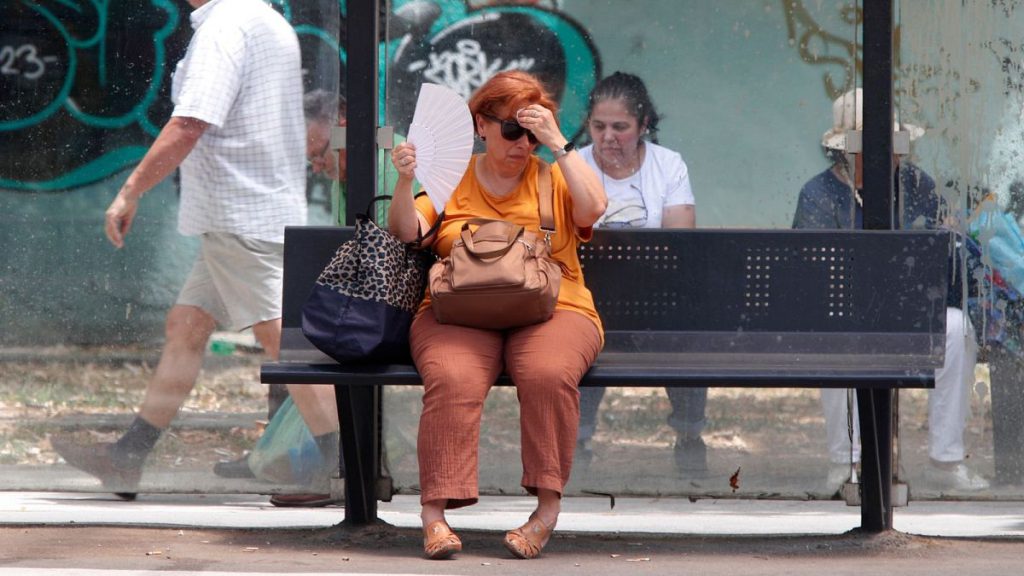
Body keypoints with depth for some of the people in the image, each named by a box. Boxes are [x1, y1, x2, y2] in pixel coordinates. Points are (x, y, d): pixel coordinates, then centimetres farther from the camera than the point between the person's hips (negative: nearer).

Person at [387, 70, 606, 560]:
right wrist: (406, 181, -12)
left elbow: (593, 208, -5)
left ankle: (548, 505, -26)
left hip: (550, 312, 0)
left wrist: (558, 144, -4)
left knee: (549, 373, -34)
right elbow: (404, 232, 5)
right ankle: (435, 512, -35)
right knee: (453, 378, -33)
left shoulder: (553, 179, 16)